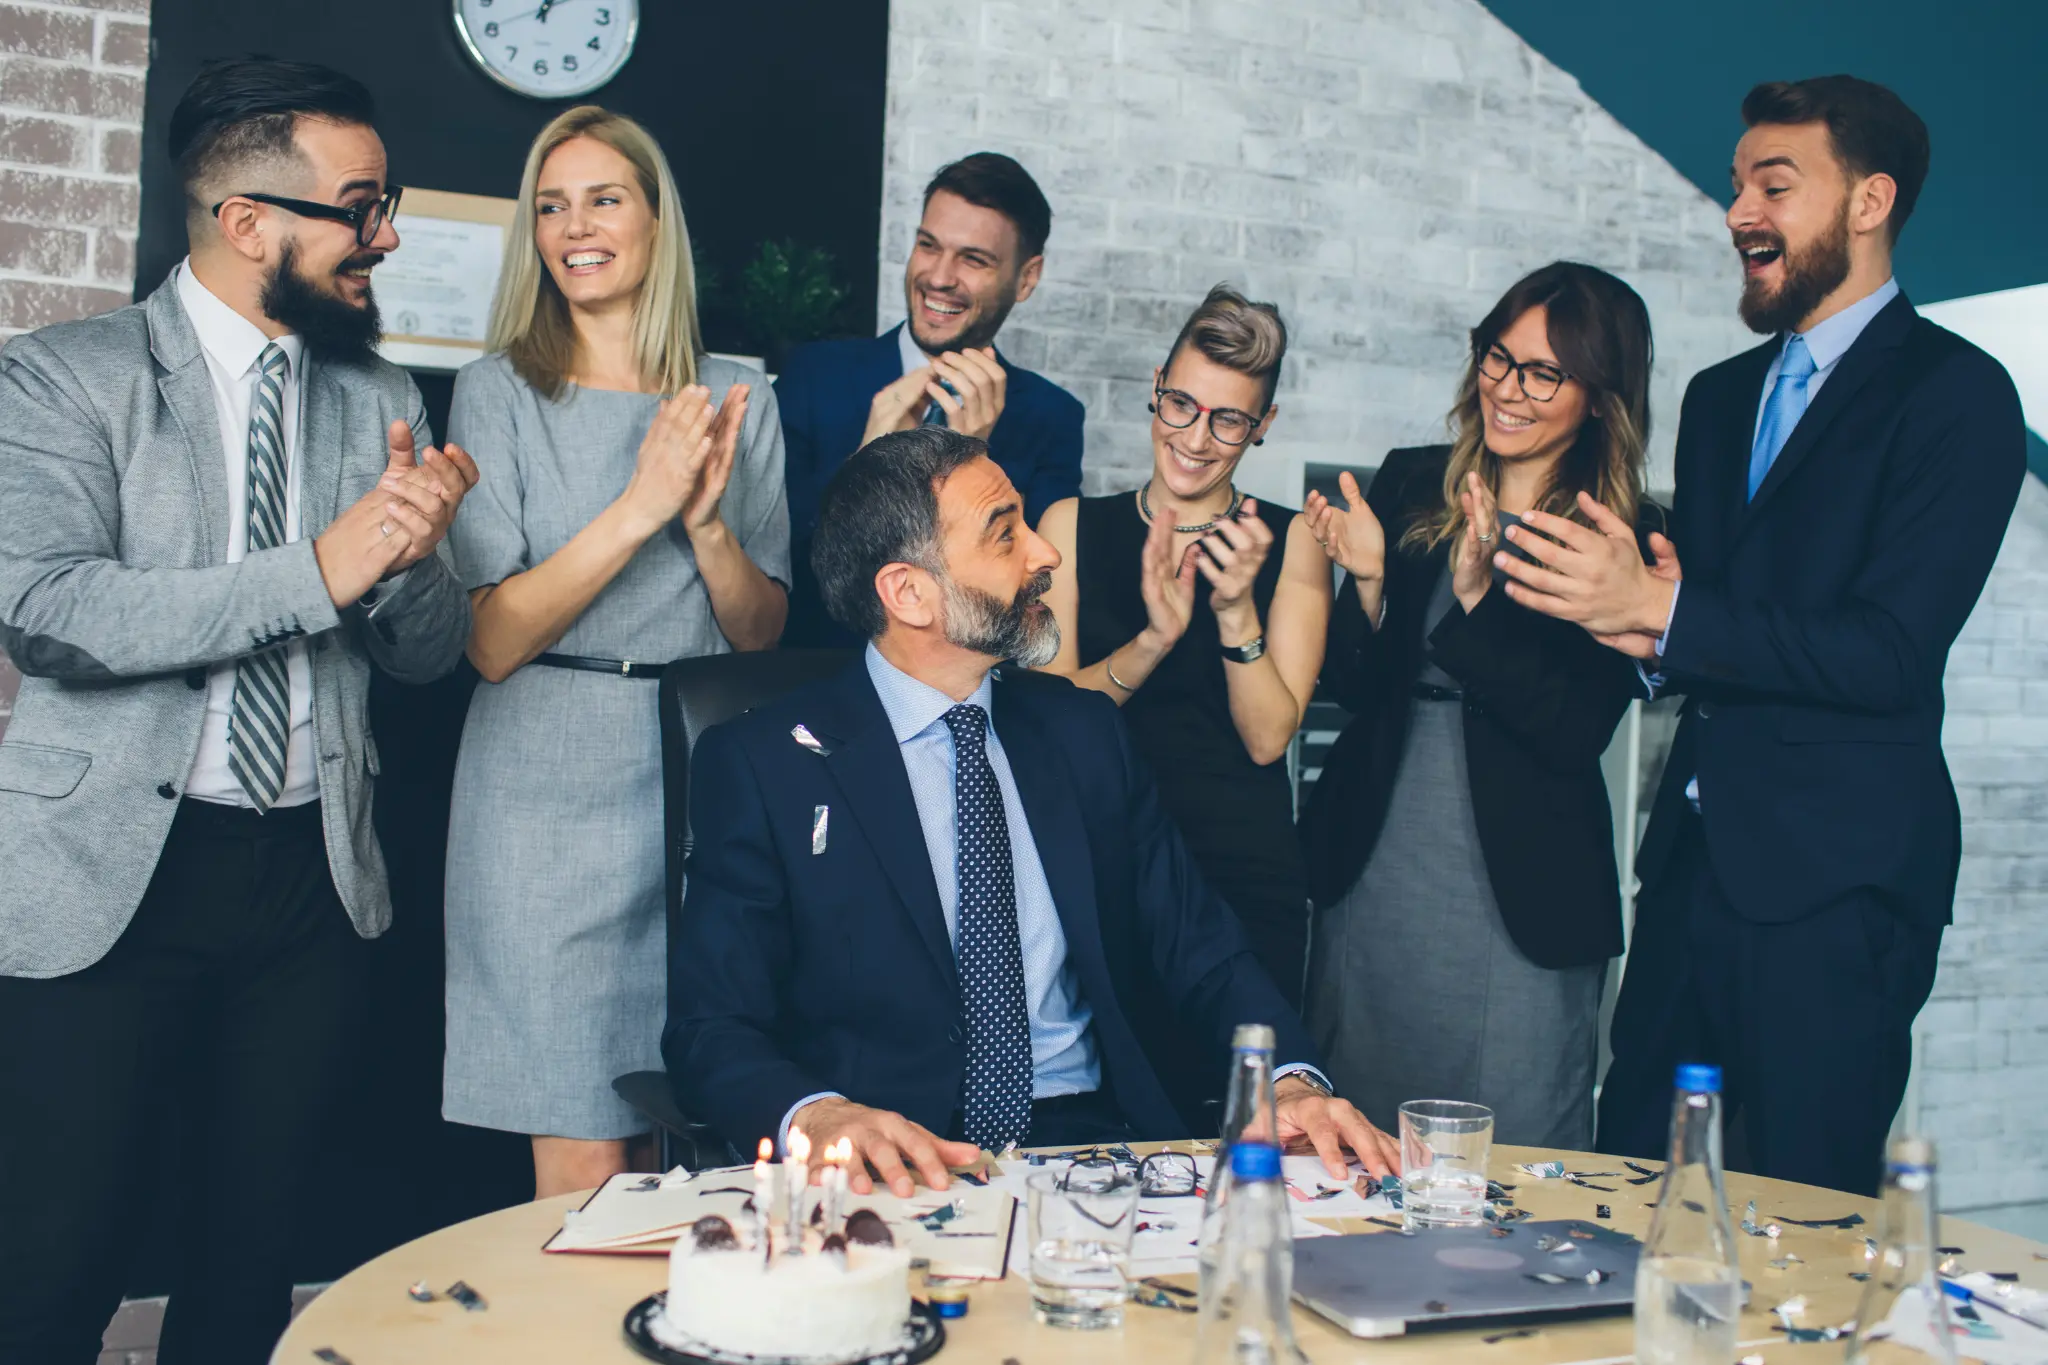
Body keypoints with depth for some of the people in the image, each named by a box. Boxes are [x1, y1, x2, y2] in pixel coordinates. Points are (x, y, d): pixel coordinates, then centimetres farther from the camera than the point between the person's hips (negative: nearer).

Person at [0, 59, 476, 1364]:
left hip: (315, 874, 4)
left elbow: (428, 652, 10)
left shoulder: (384, 402, 10)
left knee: (255, 1258, 12)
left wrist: (414, 552, -12)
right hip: (109, 877, -4)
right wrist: (315, 569, -21)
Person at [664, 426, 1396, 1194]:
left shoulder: (1082, 732, 14)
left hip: (1099, 1141, 2)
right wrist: (817, 1115, -26)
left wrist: (1291, 1077, -8)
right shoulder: (760, 764, 0)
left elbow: (1199, 948, 12)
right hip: (909, 1175, -2)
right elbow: (711, 1031, -4)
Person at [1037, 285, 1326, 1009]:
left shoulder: (1292, 542, 0)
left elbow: (1268, 738, -7)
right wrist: (1154, 640, -22)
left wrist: (1236, 610, -21)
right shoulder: (1071, 524, 3)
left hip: (1246, 878, 0)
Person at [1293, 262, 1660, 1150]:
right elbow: (1354, 687, 5)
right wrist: (1368, 580, -13)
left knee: (1513, 1165, 5)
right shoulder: (1410, 486, 4)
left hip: (1517, 888, -3)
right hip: (1372, 868, 3)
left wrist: (1477, 601, -22)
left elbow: (1577, 733, -13)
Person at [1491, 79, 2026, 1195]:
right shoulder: (1720, 397, 17)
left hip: (1837, 882, -7)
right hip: (1695, 855, 7)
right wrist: (1645, 633, -5)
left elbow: (1890, 652, -17)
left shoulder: (1954, 393, -7)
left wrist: (1660, 613, -20)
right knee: (1628, 1194, 11)